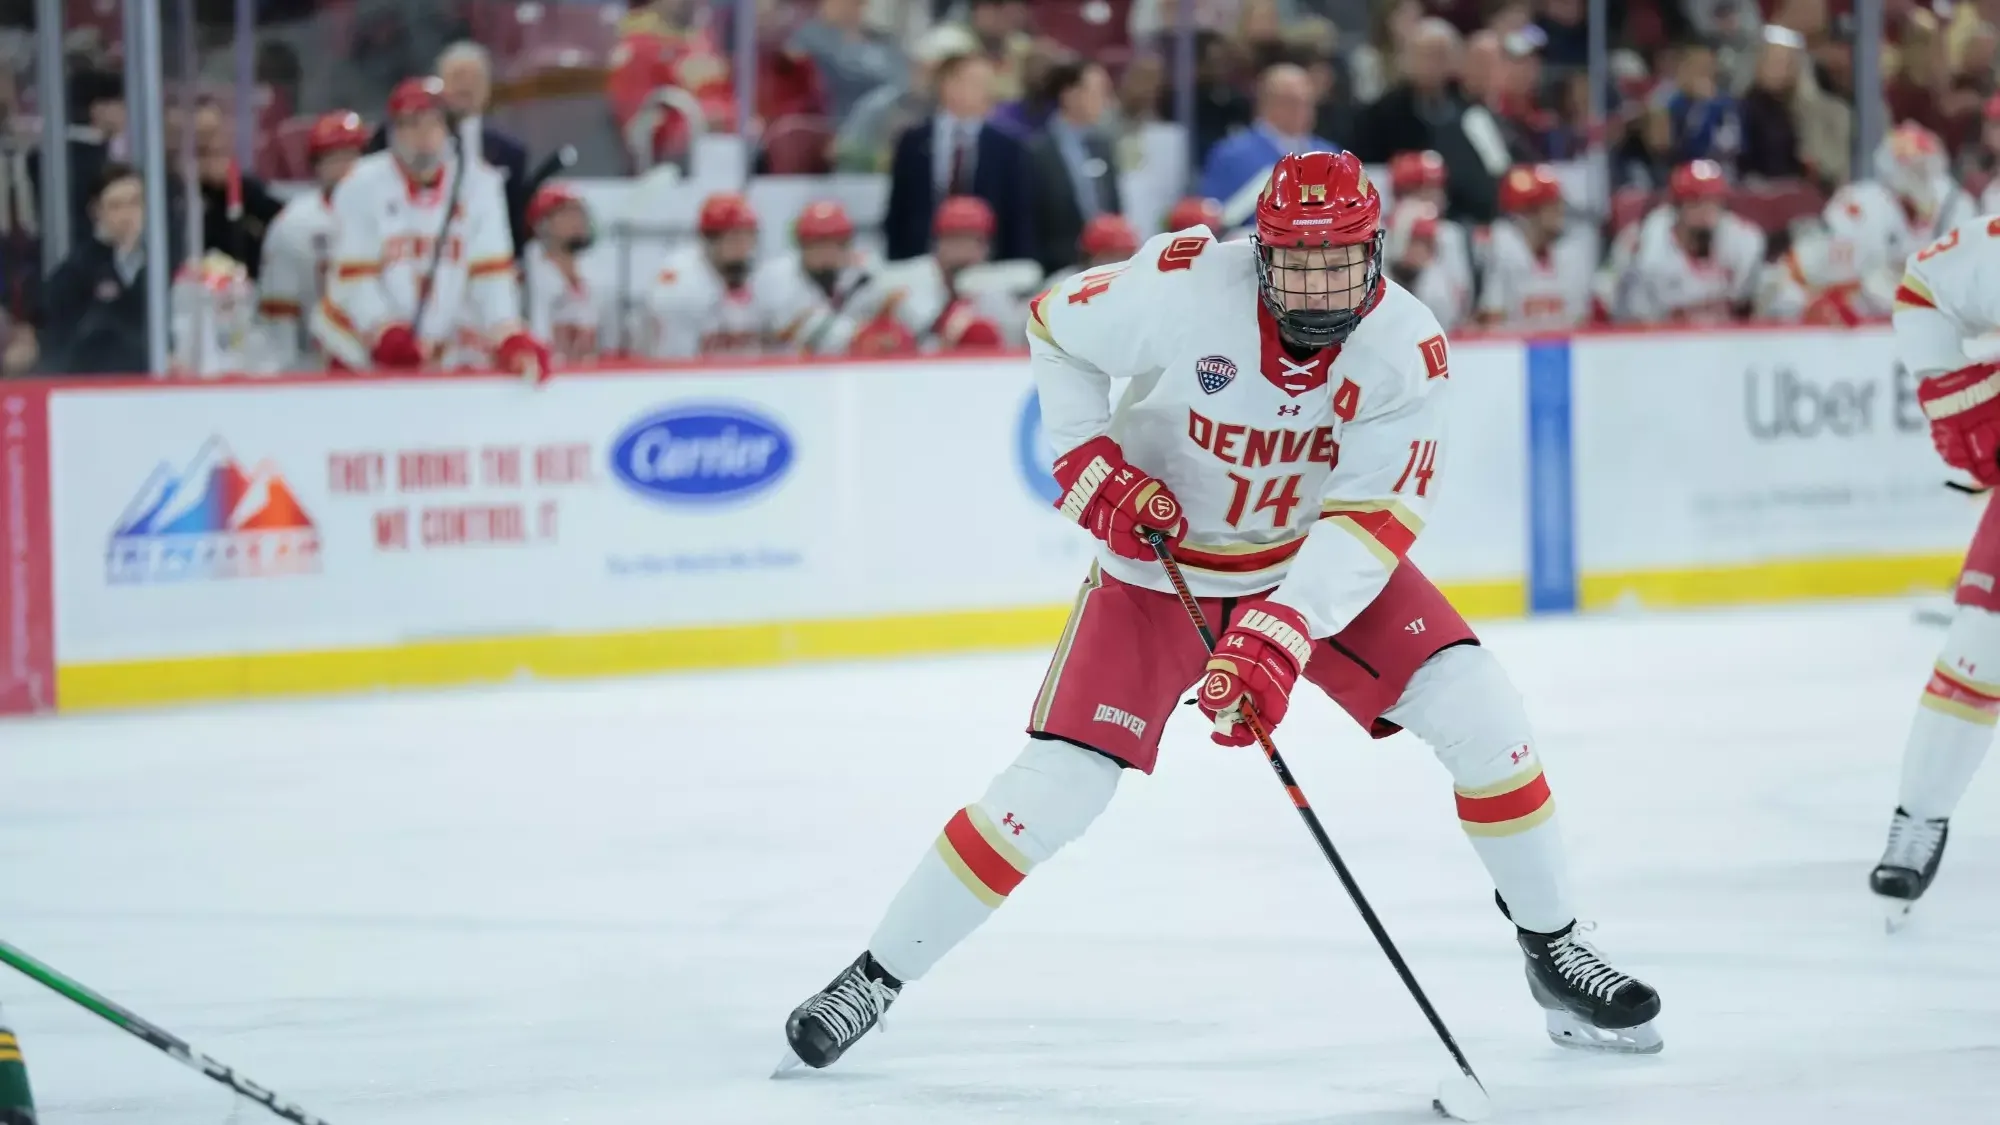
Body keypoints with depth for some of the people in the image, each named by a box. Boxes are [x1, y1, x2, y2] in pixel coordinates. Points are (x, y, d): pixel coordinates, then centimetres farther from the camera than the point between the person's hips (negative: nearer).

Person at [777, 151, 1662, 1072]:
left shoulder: (1408, 351, -22)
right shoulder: (1183, 288, -27)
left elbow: (1371, 521, -28)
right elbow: (1054, 330, -8)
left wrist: (1277, 637, -40)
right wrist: (1089, 461, -18)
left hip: (1319, 555, 2)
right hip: (1160, 555, -2)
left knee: (1477, 712, -13)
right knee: (1058, 782, -13)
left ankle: (1553, 953, 6)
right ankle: (875, 977, 1)